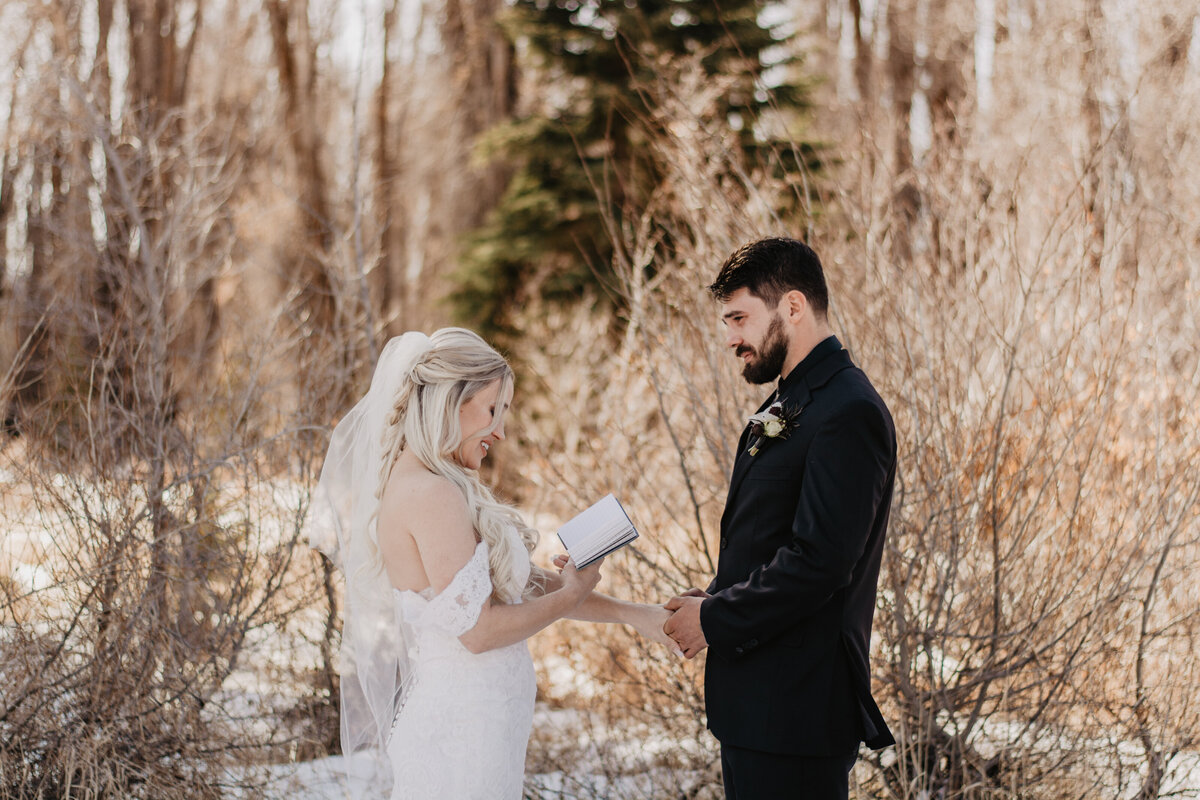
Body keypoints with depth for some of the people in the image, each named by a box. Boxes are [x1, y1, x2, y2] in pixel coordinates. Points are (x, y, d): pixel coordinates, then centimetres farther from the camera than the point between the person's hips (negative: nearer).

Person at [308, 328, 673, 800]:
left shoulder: (412, 485, 10)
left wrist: (632, 614, 12)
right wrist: (569, 595, -4)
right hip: (458, 729, -9)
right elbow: (478, 629, -20)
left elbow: (523, 583, 13)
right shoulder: (431, 495, -19)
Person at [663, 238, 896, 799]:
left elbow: (822, 561, -23)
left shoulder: (849, 414, -17)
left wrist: (715, 619, -14)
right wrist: (715, 599, 4)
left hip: (795, 707, -10)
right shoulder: (787, 404, 16)